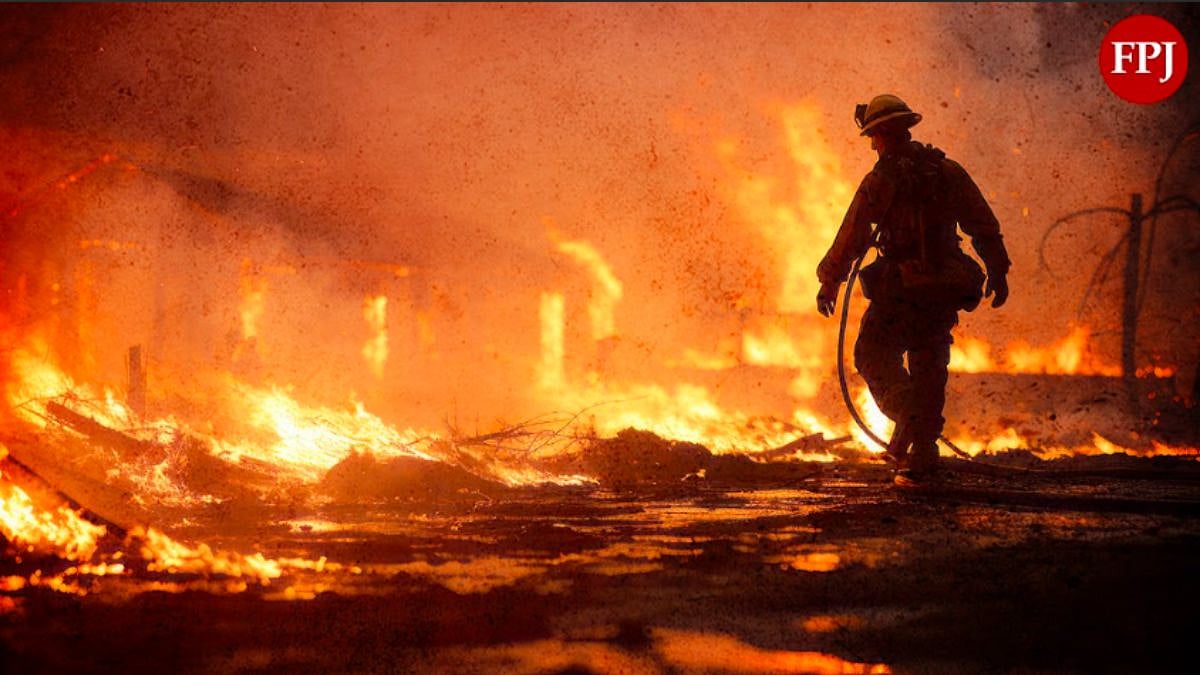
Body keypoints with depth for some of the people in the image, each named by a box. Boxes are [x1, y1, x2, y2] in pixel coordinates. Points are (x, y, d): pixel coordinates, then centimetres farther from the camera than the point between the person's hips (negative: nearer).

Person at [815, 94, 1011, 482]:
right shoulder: (950, 172, 5)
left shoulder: (880, 180, -10)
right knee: (929, 369, 15)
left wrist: (829, 282, 0)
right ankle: (921, 459, 18)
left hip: (903, 287, -5)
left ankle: (909, 419, -15)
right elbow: (985, 226, 7)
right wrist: (998, 272, 17)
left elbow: (851, 237, -10)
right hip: (947, 288, 5)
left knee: (873, 355, 9)